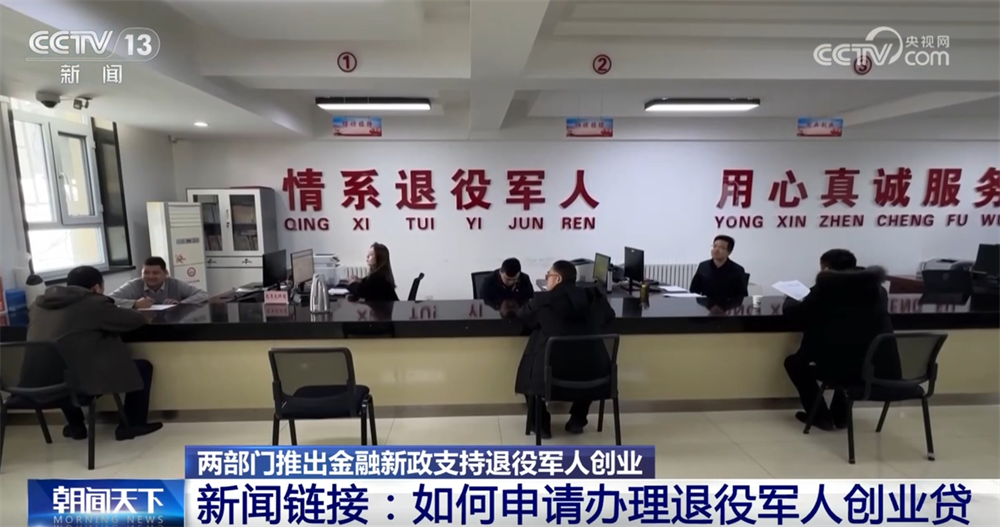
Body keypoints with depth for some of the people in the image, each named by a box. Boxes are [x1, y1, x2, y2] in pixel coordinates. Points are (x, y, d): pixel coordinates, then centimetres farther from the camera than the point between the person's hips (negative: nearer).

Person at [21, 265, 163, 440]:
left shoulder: (40, 303, 14)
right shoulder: (94, 303, -6)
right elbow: (138, 319, 0)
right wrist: (112, 314, 21)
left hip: (34, 384, 7)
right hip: (77, 382, -7)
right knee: (143, 367, 9)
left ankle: (75, 425, 43)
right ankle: (132, 425, 16)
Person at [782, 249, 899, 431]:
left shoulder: (826, 288, -5)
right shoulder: (877, 289, 11)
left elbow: (795, 313, 2)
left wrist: (790, 300, 24)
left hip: (848, 369, -6)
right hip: (883, 369, 6)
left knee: (795, 362, 20)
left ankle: (821, 416, 17)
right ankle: (840, 415, 36)